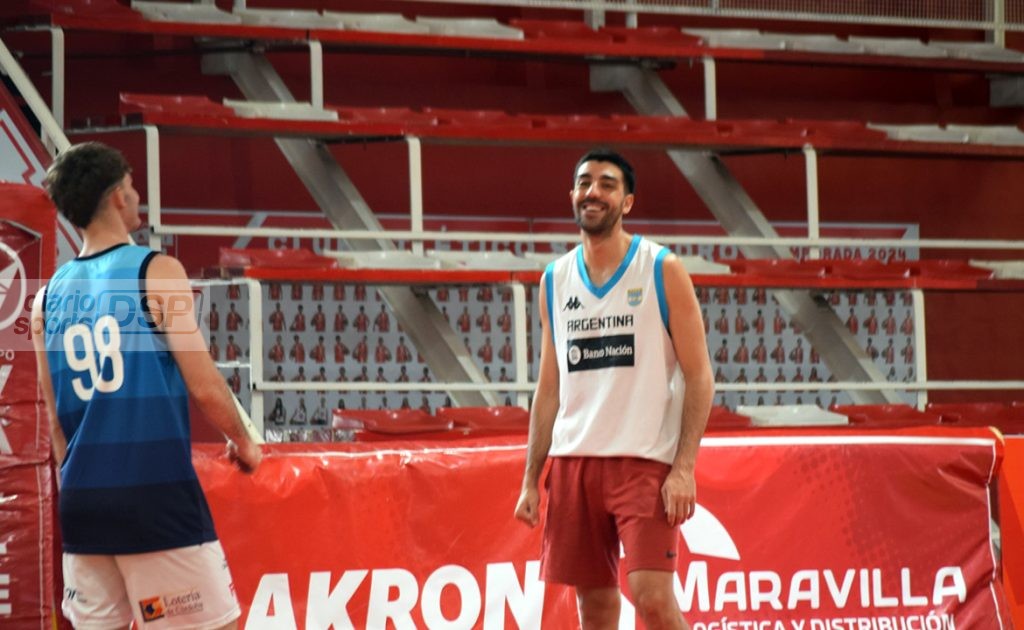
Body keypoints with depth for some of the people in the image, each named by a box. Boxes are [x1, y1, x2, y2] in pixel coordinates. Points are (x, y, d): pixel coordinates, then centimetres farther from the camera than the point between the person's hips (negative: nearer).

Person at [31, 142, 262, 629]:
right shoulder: (157, 273, -7)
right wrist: (242, 441, 9)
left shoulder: (49, 297, 10)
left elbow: (55, 422, 14)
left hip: (83, 499, 6)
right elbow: (204, 388, -9)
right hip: (156, 494, -6)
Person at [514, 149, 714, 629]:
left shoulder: (662, 270, -2)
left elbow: (698, 376, -5)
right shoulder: (556, 279, 12)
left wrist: (684, 467, -14)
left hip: (645, 459, -5)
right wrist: (531, 480, 9)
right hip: (572, 460, 5)